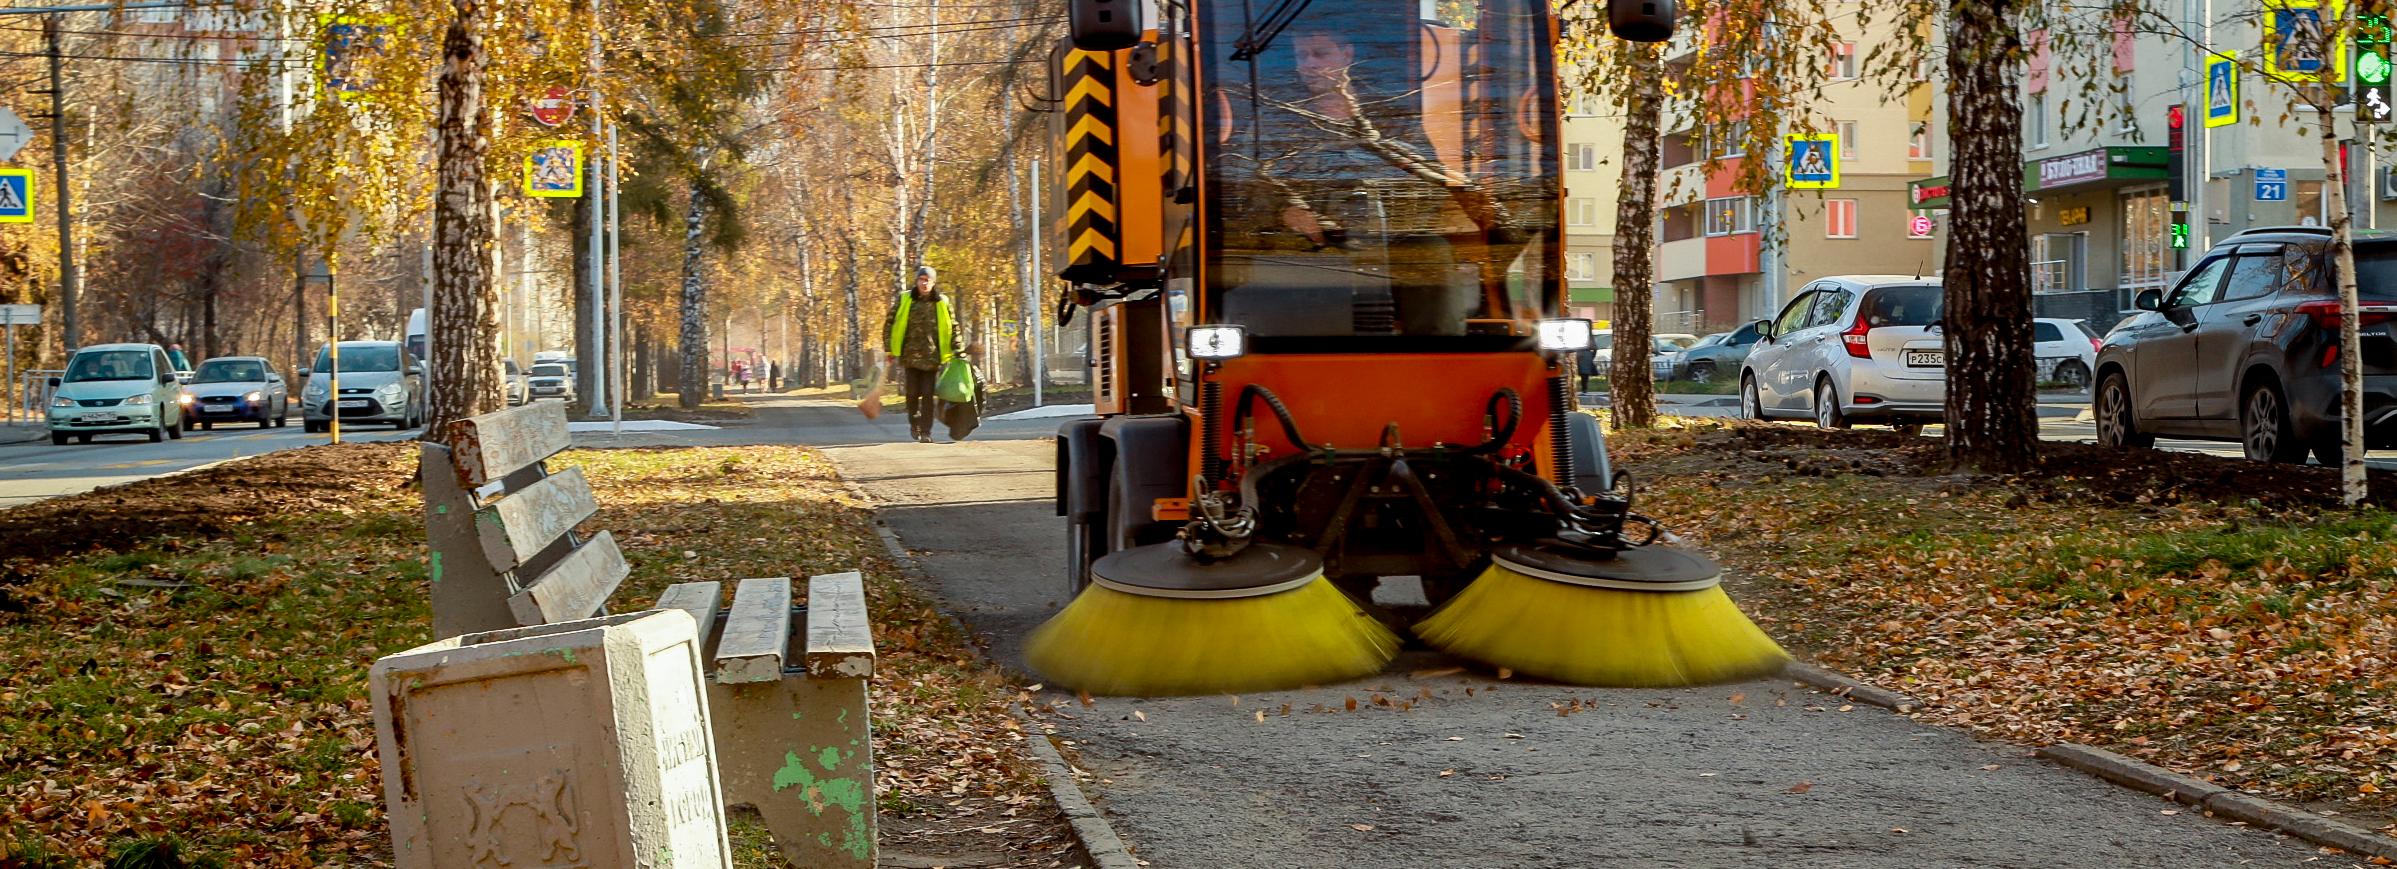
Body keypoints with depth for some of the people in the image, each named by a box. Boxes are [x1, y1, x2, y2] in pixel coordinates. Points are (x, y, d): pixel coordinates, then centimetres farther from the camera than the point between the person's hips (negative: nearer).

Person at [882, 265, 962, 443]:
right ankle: (913, 420, 30)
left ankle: (926, 432, 1)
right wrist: (889, 350, 3)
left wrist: (956, 351, 4)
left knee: (928, 395, -3)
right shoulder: (905, 300, 2)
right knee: (913, 393, 3)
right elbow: (889, 323, 6)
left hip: (932, 357, 0)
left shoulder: (942, 303, 3)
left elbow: (953, 328, 11)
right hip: (911, 355, 0)